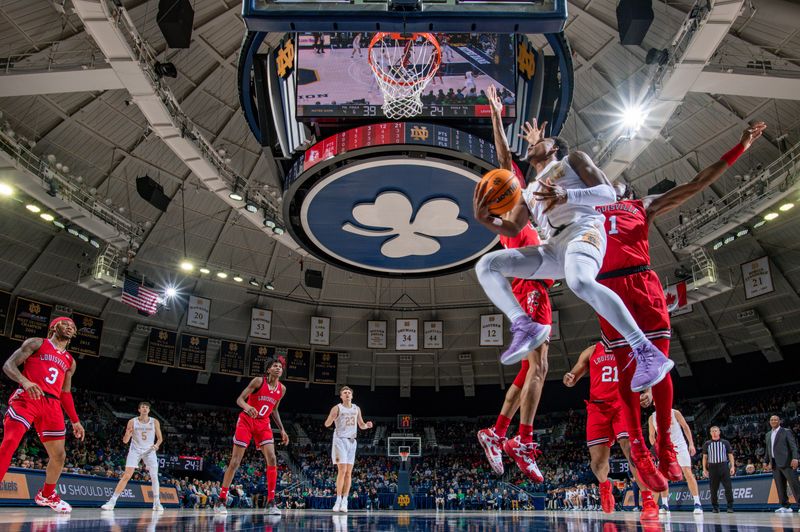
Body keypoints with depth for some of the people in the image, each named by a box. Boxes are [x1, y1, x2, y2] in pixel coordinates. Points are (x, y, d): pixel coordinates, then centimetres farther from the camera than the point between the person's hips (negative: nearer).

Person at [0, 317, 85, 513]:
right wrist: (25, 381, -22)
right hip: (26, 397, -5)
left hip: (52, 404, 6)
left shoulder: (70, 361, 23)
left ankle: (46, 495, 27)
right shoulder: (36, 343, 9)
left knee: (59, 455, 4)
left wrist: (75, 421, 19)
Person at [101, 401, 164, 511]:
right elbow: (125, 441, -2)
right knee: (126, 476, -12)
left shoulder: (155, 422, -1)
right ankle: (112, 502, -7)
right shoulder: (132, 422, -3)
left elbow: (160, 438, 6)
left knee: (154, 476, -4)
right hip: (135, 450, -1)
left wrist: (157, 444, -15)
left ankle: (157, 503, 7)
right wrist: (127, 434, -24)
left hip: (149, 450, 1)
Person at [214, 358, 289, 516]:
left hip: (263, 424, 4)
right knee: (235, 462, -4)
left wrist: (282, 430, 10)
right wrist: (247, 406, -37)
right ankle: (221, 500, 8)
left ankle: (271, 502, -7)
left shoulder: (282, 389, 3)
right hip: (246, 421, -4)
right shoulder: (259, 381, -12)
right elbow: (239, 399, -14)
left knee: (272, 459, -12)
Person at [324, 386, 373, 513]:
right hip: (340, 440, -5)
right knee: (342, 470, -12)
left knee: (349, 472, 2)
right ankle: (338, 500, -6)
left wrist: (367, 425, -3)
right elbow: (327, 424, -13)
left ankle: (344, 501, 5)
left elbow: (361, 425, 20)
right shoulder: (337, 408, -4)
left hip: (351, 441, 5)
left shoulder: (356, 409, 11)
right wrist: (332, 417, -35)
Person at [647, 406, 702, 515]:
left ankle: (697, 503, -6)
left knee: (688, 473, -10)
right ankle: (665, 505, 2)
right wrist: (656, 446, -9)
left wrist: (691, 444, -5)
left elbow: (685, 427, 1)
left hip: (679, 445, -3)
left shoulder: (675, 413, -7)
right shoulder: (652, 418, -1)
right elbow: (651, 435, 8)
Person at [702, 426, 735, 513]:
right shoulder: (707, 444, 11)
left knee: (728, 486, -9)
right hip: (712, 467, 1)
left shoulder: (725, 442, 10)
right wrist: (704, 469, 4)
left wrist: (732, 466, -3)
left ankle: (730, 506, -5)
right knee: (714, 488, 3)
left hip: (723, 466, -1)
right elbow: (705, 457, 11)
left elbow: (730, 455, 9)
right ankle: (715, 507, 12)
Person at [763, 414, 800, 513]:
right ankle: (785, 506, 7)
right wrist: (767, 462, 17)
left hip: (786, 462, -6)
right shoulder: (768, 435, 20)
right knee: (780, 486, 5)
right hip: (775, 464, 6)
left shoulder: (786, 431, 2)